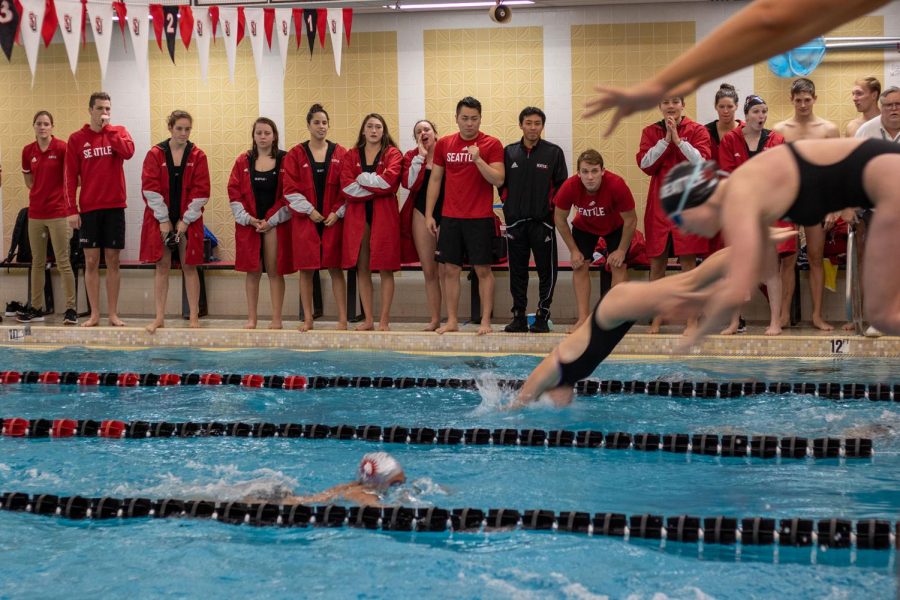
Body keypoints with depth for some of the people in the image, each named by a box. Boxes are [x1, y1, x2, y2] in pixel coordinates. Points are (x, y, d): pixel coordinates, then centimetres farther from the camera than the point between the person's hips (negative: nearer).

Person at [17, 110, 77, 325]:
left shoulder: (61, 148, -8)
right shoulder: (28, 151, 6)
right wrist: (40, 192, 10)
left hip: (57, 212, -5)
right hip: (35, 212, 5)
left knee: (63, 262, -4)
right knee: (37, 262, 12)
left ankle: (71, 309, 0)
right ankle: (36, 308, 20)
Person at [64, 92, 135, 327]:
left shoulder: (118, 132, 5)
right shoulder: (77, 139, 4)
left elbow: (128, 152, -17)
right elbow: (70, 177, 1)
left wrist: (108, 130, -12)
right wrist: (71, 209, -6)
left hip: (114, 206, 0)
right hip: (88, 208, 0)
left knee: (112, 261, 4)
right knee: (91, 261, 2)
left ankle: (113, 313, 9)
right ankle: (94, 314, 8)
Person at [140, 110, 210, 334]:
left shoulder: (198, 156, 0)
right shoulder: (155, 154, -1)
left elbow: (201, 192, -3)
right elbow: (150, 189, -5)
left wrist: (185, 221, -8)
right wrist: (164, 220, -10)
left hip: (188, 220, 0)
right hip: (160, 220, 0)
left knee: (189, 266, 3)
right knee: (162, 267, 3)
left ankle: (194, 316, 8)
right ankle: (159, 317, 8)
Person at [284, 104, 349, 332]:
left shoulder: (340, 153, 5)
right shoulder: (296, 154, 3)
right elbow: (290, 188, -2)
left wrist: (337, 212, -7)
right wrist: (309, 211, -9)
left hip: (333, 219, 0)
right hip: (305, 219, 0)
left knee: (335, 268, 0)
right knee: (306, 269, 3)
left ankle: (343, 319, 3)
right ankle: (307, 319, 10)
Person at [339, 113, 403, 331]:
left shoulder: (393, 154, 4)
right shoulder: (351, 156, 11)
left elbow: (389, 180, -14)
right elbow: (346, 187, -3)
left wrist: (362, 178, -6)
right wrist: (376, 186, -10)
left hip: (384, 215, -3)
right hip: (357, 215, 3)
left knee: (385, 268, -2)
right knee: (362, 268, 4)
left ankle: (384, 320, 2)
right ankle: (368, 319, 11)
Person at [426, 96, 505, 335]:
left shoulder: (492, 145, -1)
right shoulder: (444, 144, 8)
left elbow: (498, 179, -9)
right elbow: (435, 180, 11)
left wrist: (478, 159, -22)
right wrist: (428, 214, 7)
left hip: (480, 218, -3)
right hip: (450, 217, 3)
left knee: (483, 270, 0)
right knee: (450, 270, 4)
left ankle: (485, 321, 4)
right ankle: (452, 321, 11)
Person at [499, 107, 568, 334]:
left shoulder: (554, 152, 0)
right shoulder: (509, 152, 6)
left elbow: (561, 185, 1)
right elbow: (501, 183, 12)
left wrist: (551, 206, -5)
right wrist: (509, 205, 5)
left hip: (543, 221, -2)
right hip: (515, 221, 2)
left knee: (546, 271, 0)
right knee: (517, 272, 7)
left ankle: (542, 316, 9)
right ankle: (519, 316, 14)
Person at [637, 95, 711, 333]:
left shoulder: (697, 130, 4)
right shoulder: (650, 132, 9)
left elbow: (701, 161, -10)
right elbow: (645, 164, -3)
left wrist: (678, 138, -13)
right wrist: (665, 139, -9)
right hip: (659, 204, 2)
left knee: (688, 261, -2)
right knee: (656, 262, 4)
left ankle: (692, 318, 3)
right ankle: (657, 318, 13)